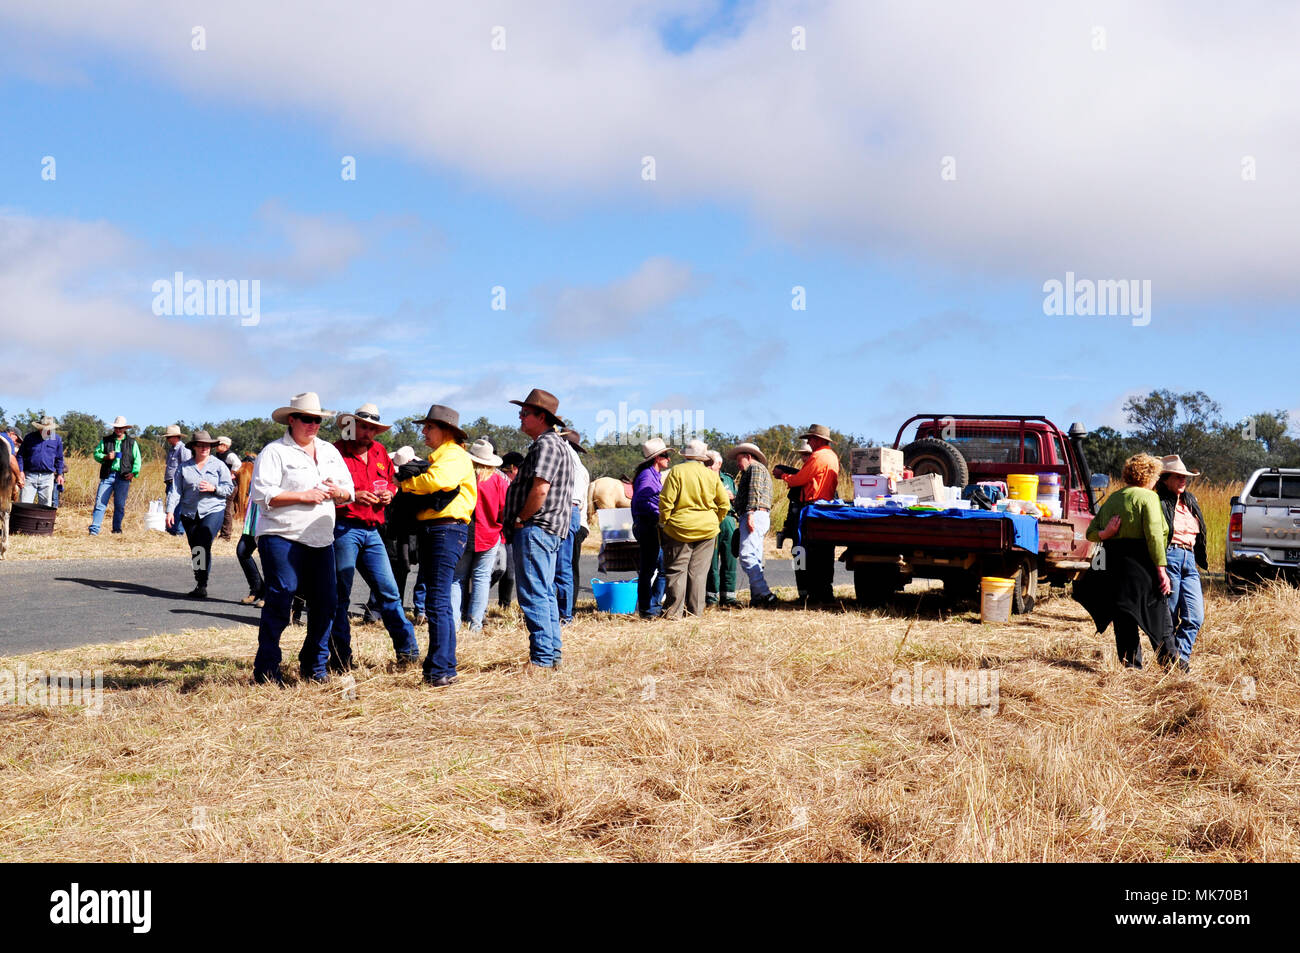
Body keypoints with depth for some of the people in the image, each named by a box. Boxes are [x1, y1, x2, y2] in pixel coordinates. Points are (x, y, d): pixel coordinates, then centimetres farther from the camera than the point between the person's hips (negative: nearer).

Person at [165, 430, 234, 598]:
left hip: (213, 511, -3)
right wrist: (170, 511, -4)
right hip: (189, 514, 3)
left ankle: (202, 585, -16)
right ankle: (199, 586, 15)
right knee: (194, 550, 5)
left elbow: (229, 488, 6)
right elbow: (176, 490, 7)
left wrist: (213, 488, -12)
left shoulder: (218, 465, 6)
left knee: (204, 546, -17)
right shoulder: (184, 467, 10)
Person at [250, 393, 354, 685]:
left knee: (326, 601, 4)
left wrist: (338, 491, -4)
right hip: (282, 538, -6)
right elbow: (263, 494, -13)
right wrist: (303, 496, -16)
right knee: (280, 597, -10)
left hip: (321, 540, 6)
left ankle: (316, 666, 19)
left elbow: (348, 490, 20)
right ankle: (266, 669, -1)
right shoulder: (275, 452, -2)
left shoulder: (330, 451, 18)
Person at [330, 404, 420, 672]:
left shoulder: (379, 452, 16)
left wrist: (389, 493, 6)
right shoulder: (336, 451, -4)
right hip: (344, 529, -6)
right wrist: (353, 496, -21)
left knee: (389, 592, 6)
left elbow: (391, 480, 28)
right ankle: (340, 659, 6)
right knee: (340, 595, 0)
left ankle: (408, 651, 10)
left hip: (372, 531, 6)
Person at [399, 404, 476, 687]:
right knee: (438, 602, 14)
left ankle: (441, 670, -15)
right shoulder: (436, 457, 24)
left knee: (437, 601, -14)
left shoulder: (455, 456, -6)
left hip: (447, 529, -10)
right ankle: (440, 665, 21)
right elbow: (424, 488, 21)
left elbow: (436, 480, -23)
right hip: (429, 530, 10)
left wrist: (405, 483, -8)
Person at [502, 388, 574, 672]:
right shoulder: (554, 443, 21)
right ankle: (552, 655, 18)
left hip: (535, 529, -11)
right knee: (545, 594, 14)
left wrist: (521, 520, -13)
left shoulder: (546, 444, -13)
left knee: (533, 594, -11)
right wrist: (522, 521, 17)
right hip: (549, 531, 11)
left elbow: (540, 489, -24)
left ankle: (542, 659, -11)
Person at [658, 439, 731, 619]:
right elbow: (724, 504, 6)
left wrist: (663, 523, 1)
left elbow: (666, 501, -11)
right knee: (698, 571, 9)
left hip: (679, 529, -3)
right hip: (707, 530, 3)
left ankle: (674, 611, 2)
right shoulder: (712, 475, 3)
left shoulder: (676, 472, -7)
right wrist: (715, 522, 19)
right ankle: (696, 611, 11)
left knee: (676, 570, 3)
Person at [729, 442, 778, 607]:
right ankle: (756, 597, 3)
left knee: (747, 555, -21)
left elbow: (755, 491, -15)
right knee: (755, 559, 6)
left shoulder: (755, 468, 0)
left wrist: (750, 513, -24)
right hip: (762, 517, 11)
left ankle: (765, 593, -31)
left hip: (754, 515, -11)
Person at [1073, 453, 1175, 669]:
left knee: (1124, 619, 9)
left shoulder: (1112, 499, 14)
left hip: (1114, 566, 6)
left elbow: (1091, 532, 13)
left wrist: (1105, 534, -7)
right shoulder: (1147, 497, -7)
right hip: (1141, 563, -6)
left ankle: (1131, 666, 9)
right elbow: (1154, 536, -16)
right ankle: (1170, 662, 10)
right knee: (1158, 613, 7)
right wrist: (1161, 570, -15)